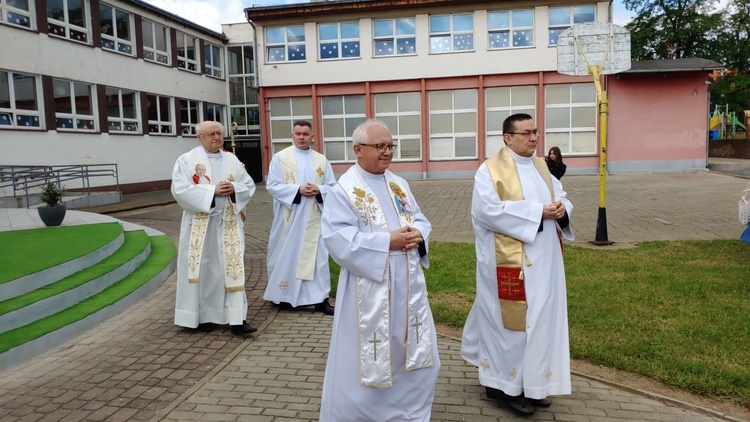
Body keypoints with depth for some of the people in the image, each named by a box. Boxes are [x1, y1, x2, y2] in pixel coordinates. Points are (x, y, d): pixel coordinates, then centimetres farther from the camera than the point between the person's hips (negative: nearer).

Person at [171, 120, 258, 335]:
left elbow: (249, 186, 10)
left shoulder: (232, 160, 11)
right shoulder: (186, 160, -1)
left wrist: (234, 189, -11)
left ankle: (237, 318, 1)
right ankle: (204, 316, 18)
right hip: (201, 224, -3)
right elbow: (180, 190, -12)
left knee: (233, 267, -2)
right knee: (203, 268, 3)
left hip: (228, 223, 3)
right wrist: (212, 191, -17)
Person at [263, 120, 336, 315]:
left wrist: (319, 190, -14)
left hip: (314, 219, 2)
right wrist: (298, 190, -17)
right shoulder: (280, 157, 0)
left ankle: (320, 299, 7)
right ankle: (282, 295, 24)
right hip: (289, 218, -2)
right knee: (286, 255, 7)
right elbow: (272, 185, -7)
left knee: (317, 256, 2)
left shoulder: (321, 160, 8)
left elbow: (332, 186, 8)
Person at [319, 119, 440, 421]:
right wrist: (386, 241, -22)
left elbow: (420, 220, 14)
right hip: (369, 288, -6)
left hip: (408, 285, 7)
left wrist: (418, 234, -10)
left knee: (413, 352, 16)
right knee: (366, 360, 4)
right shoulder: (344, 190, -10)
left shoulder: (399, 184, 11)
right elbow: (338, 237, -19)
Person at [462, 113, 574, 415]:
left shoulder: (541, 166, 13)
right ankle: (505, 384, 17)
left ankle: (533, 381, 27)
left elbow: (561, 196, 16)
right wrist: (537, 212, -21)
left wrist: (562, 209, -10)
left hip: (543, 259, 7)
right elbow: (489, 210, -22)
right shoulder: (491, 170, -9)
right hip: (511, 261, -7)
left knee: (540, 317, 12)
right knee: (510, 319, 1)